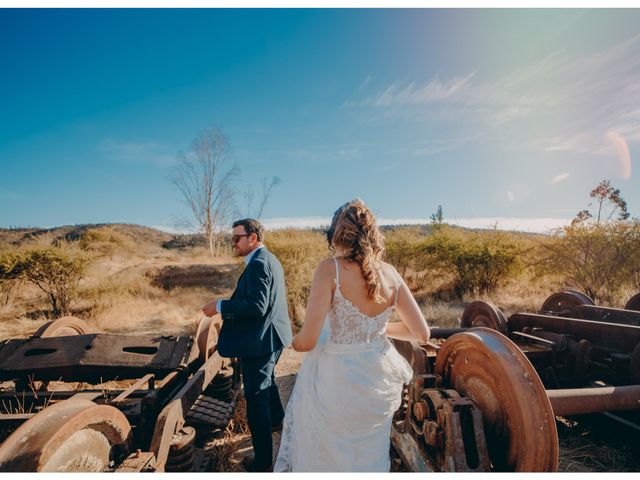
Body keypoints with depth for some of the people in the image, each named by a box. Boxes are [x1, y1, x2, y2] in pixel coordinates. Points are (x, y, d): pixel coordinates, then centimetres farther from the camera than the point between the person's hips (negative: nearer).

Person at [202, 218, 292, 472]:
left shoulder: (258, 263, -23)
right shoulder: (270, 259, 9)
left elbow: (256, 306, -30)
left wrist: (220, 306, -23)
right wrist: (230, 304, 15)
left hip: (260, 340, -11)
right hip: (272, 336, 11)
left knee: (256, 398, 3)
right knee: (268, 380, 31)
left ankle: (263, 460, 18)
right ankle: (277, 419, 54)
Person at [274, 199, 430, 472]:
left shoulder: (330, 269, -21)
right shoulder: (389, 273, -7)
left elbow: (306, 342, -22)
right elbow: (422, 333, 0)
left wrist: (295, 340, 1)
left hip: (337, 385, -4)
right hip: (378, 387, 5)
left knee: (325, 459, 25)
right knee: (370, 462, 30)